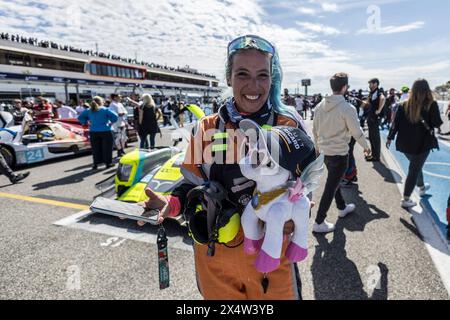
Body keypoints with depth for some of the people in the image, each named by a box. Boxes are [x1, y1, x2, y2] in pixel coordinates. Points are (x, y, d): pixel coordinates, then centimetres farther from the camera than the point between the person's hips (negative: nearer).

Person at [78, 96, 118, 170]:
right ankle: (108, 163, 9)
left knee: (96, 149, 9)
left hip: (93, 132, 4)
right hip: (105, 131, -4)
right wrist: (112, 122, -3)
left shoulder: (88, 111, 8)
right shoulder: (105, 110, -6)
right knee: (107, 148, 5)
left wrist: (86, 123, 10)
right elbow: (115, 116, -16)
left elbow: (80, 118, 11)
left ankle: (95, 164, 12)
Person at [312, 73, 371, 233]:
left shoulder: (320, 106, -1)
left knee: (334, 181, 25)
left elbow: (315, 129, 7)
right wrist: (366, 147, 6)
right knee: (331, 187, 1)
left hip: (325, 151, 7)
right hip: (340, 153, -7)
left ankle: (342, 207, 46)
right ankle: (319, 222, 6)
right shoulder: (348, 108, -19)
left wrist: (317, 146, 22)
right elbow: (357, 132, -11)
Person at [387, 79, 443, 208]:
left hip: (405, 142, 5)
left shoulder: (405, 104, -1)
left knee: (416, 166, 26)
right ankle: (406, 199, 7)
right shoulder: (431, 104, -10)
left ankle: (422, 187, 48)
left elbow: (396, 122, 0)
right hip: (422, 143, -4)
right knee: (414, 170, 4)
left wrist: (390, 137, 6)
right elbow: (437, 124, -8)